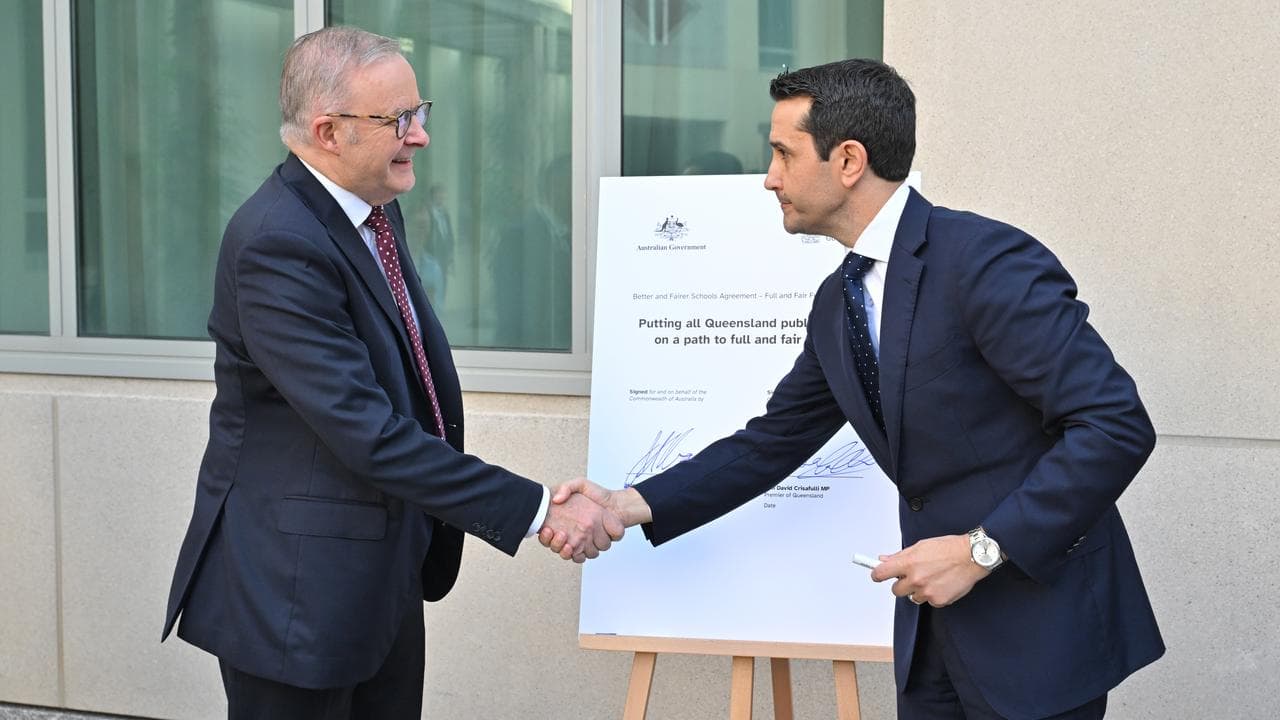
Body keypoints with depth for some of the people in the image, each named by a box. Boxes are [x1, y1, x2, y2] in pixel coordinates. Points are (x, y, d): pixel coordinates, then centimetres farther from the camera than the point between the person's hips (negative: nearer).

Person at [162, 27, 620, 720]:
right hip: (297, 589, -9)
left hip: (385, 577, 9)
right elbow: (370, 434, -28)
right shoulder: (277, 243, -23)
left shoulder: (375, 210, 7)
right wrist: (537, 509, -25)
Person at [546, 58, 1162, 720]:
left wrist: (982, 548, -23)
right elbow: (774, 442, 14)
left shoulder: (988, 261, -19)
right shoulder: (837, 300, 6)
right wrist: (631, 505, 3)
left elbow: (1118, 424, -22)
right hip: (935, 622, 7)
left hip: (1040, 619, -7)